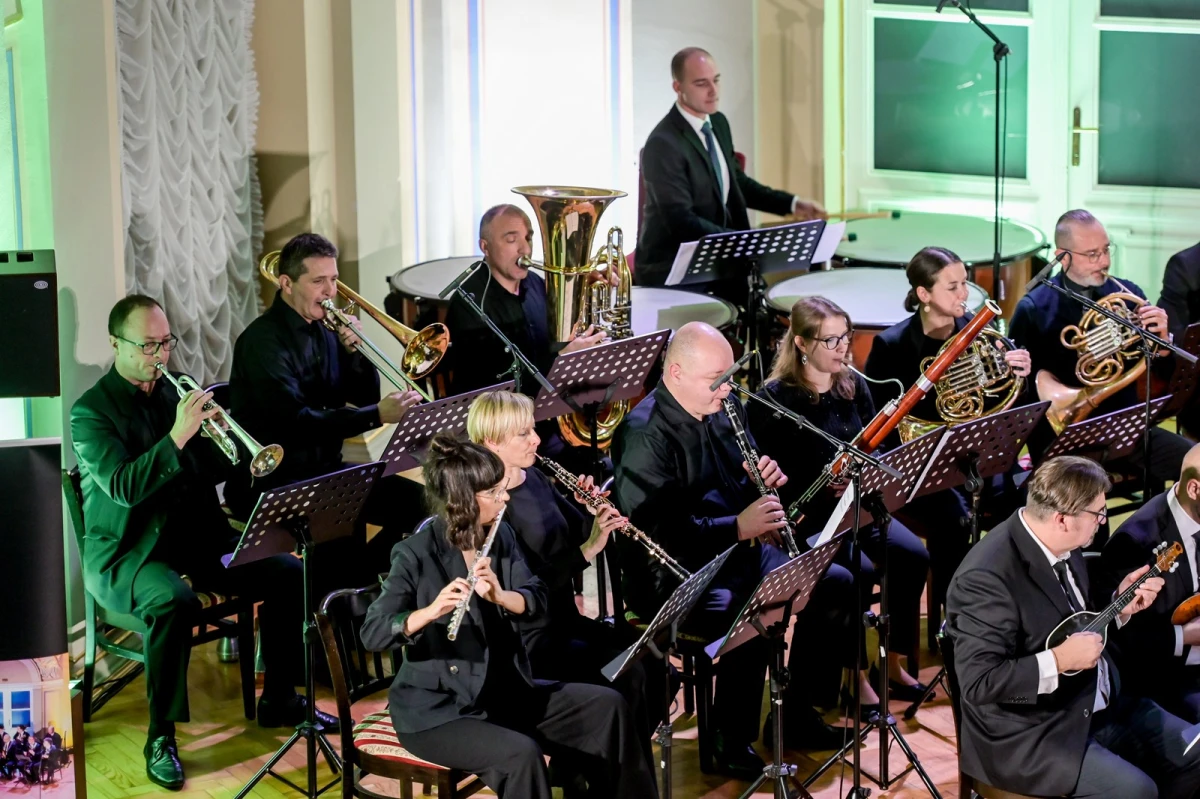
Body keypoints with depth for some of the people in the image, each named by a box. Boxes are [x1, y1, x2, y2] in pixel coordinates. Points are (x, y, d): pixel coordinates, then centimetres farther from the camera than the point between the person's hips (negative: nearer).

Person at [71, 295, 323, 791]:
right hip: (126, 550, -6)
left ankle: (279, 701, 7)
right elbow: (124, 486, -22)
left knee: (289, 575, -9)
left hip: (196, 534, 6)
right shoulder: (91, 411, -8)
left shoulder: (175, 393, 11)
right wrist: (178, 436, -31)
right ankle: (161, 736, -23)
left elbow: (212, 473, 12)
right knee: (173, 600, -37)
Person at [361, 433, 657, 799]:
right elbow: (372, 634, -23)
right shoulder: (417, 553, -17)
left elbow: (537, 600, -3)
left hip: (503, 690, 7)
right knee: (520, 755, -31)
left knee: (606, 707, -3)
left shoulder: (500, 535, 2)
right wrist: (432, 610, -41)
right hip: (435, 708, -7)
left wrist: (499, 595, -24)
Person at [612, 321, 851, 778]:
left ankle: (796, 713, 13)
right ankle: (731, 741, -11)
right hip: (673, 577, -9)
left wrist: (764, 480, -5)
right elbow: (652, 531, -26)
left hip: (738, 552, 9)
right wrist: (738, 527, -30)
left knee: (835, 585, 1)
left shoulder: (724, 412, 8)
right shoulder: (643, 434, -20)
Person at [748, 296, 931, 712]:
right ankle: (854, 674, -10)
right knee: (860, 571, -28)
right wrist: (826, 485, -25)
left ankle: (894, 660, 0)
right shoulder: (774, 400, -11)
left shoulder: (854, 386, 7)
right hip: (807, 515, -6)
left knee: (913, 555, -16)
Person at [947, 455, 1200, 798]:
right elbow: (978, 682, -28)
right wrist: (1059, 661, -28)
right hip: (1028, 735, -9)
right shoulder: (987, 577, -26)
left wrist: (1121, 607, 1)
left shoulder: (1063, 548, 3)